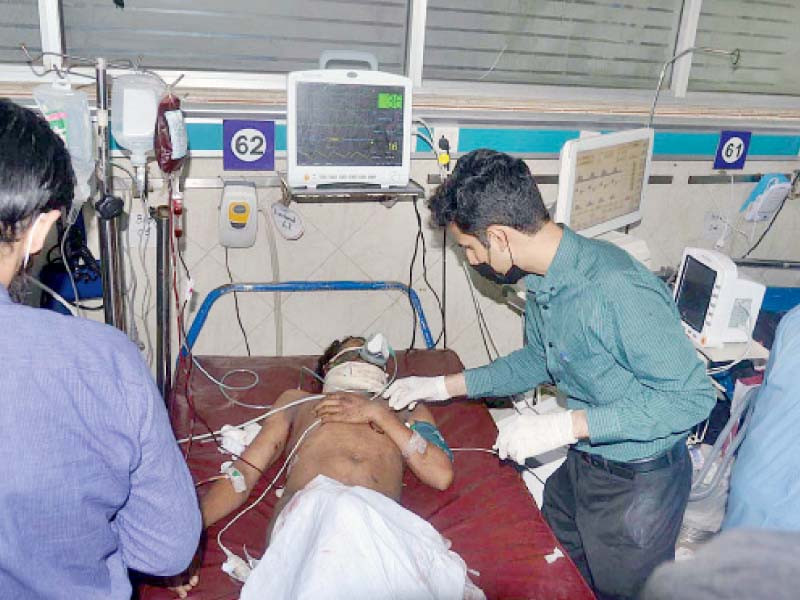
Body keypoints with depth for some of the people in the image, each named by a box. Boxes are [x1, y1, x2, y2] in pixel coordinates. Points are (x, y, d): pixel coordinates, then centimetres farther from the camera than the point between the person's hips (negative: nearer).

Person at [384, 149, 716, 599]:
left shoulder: (618, 288, -32)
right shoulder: (543, 279, -5)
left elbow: (691, 396, -28)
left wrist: (562, 427, -32)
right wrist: (443, 386, 8)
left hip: (637, 482, -7)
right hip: (580, 464, 7)